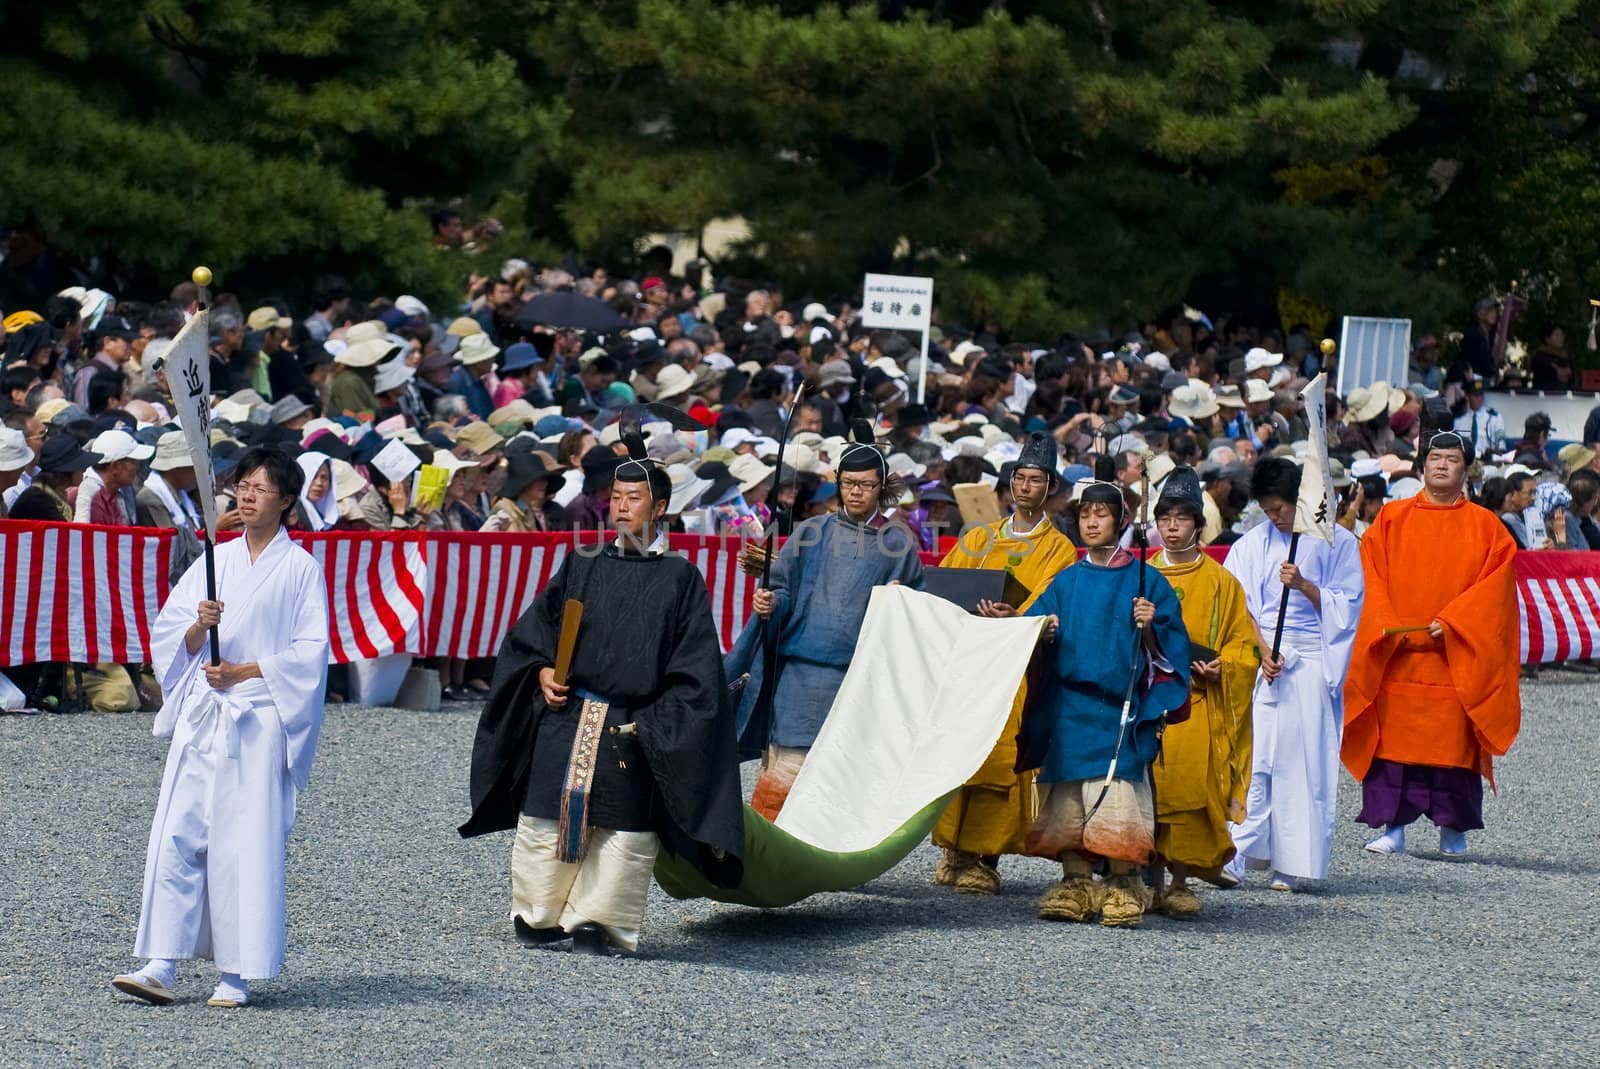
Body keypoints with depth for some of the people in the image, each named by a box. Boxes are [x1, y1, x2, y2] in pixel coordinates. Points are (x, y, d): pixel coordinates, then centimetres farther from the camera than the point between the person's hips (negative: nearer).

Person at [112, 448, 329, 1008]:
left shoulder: (300, 568, 2)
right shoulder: (216, 561, 14)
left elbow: (311, 651, -3)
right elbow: (168, 635, 11)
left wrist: (243, 671, -11)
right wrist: (199, 626, -10)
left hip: (260, 723, -4)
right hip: (200, 716, 4)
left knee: (247, 842, -6)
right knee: (178, 835, -4)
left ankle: (238, 975, 0)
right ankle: (162, 967, -4)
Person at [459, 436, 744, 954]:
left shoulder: (681, 578, 2)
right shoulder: (581, 566, 10)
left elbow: (696, 665, -1)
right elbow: (533, 628, 14)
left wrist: (653, 722, -9)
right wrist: (542, 671, -5)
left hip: (633, 730, -2)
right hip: (564, 716, 2)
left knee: (623, 831, -4)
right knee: (546, 817, 0)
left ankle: (594, 919, 5)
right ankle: (537, 914, 12)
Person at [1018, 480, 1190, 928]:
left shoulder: (1144, 580, 4)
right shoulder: (1066, 582, 14)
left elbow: (1166, 650, 3)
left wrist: (1149, 627, -16)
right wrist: (1043, 634, -8)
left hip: (1120, 707, -4)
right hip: (1069, 705, 4)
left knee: (1119, 789, -11)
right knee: (1068, 794, 0)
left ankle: (1122, 886, -7)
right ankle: (1076, 883, 5)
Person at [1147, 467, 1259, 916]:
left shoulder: (1220, 582, 10)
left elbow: (1244, 644, 10)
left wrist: (1220, 667, -9)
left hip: (1197, 701, -1)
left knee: (1189, 785, -13)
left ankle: (1179, 882, -6)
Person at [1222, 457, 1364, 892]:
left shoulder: (1337, 542, 3)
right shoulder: (1253, 543, 10)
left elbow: (1347, 605, 1)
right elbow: (1238, 607, 4)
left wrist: (1304, 585, -14)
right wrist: (1260, 651, -10)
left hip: (1310, 662, -2)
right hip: (1258, 656, 2)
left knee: (1304, 760, -4)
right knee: (1252, 754, -8)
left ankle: (1292, 864, -1)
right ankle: (1234, 854, -14)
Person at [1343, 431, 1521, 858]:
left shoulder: (1485, 526, 7)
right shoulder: (1392, 519, 9)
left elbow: (1496, 582, -1)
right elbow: (1371, 577, 4)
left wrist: (1452, 622, -13)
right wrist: (1387, 626, -11)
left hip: (1456, 657, -1)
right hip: (1396, 657, 1)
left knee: (1454, 740, -2)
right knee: (1393, 738, -3)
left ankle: (1453, 830, 8)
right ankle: (1393, 827, 1)